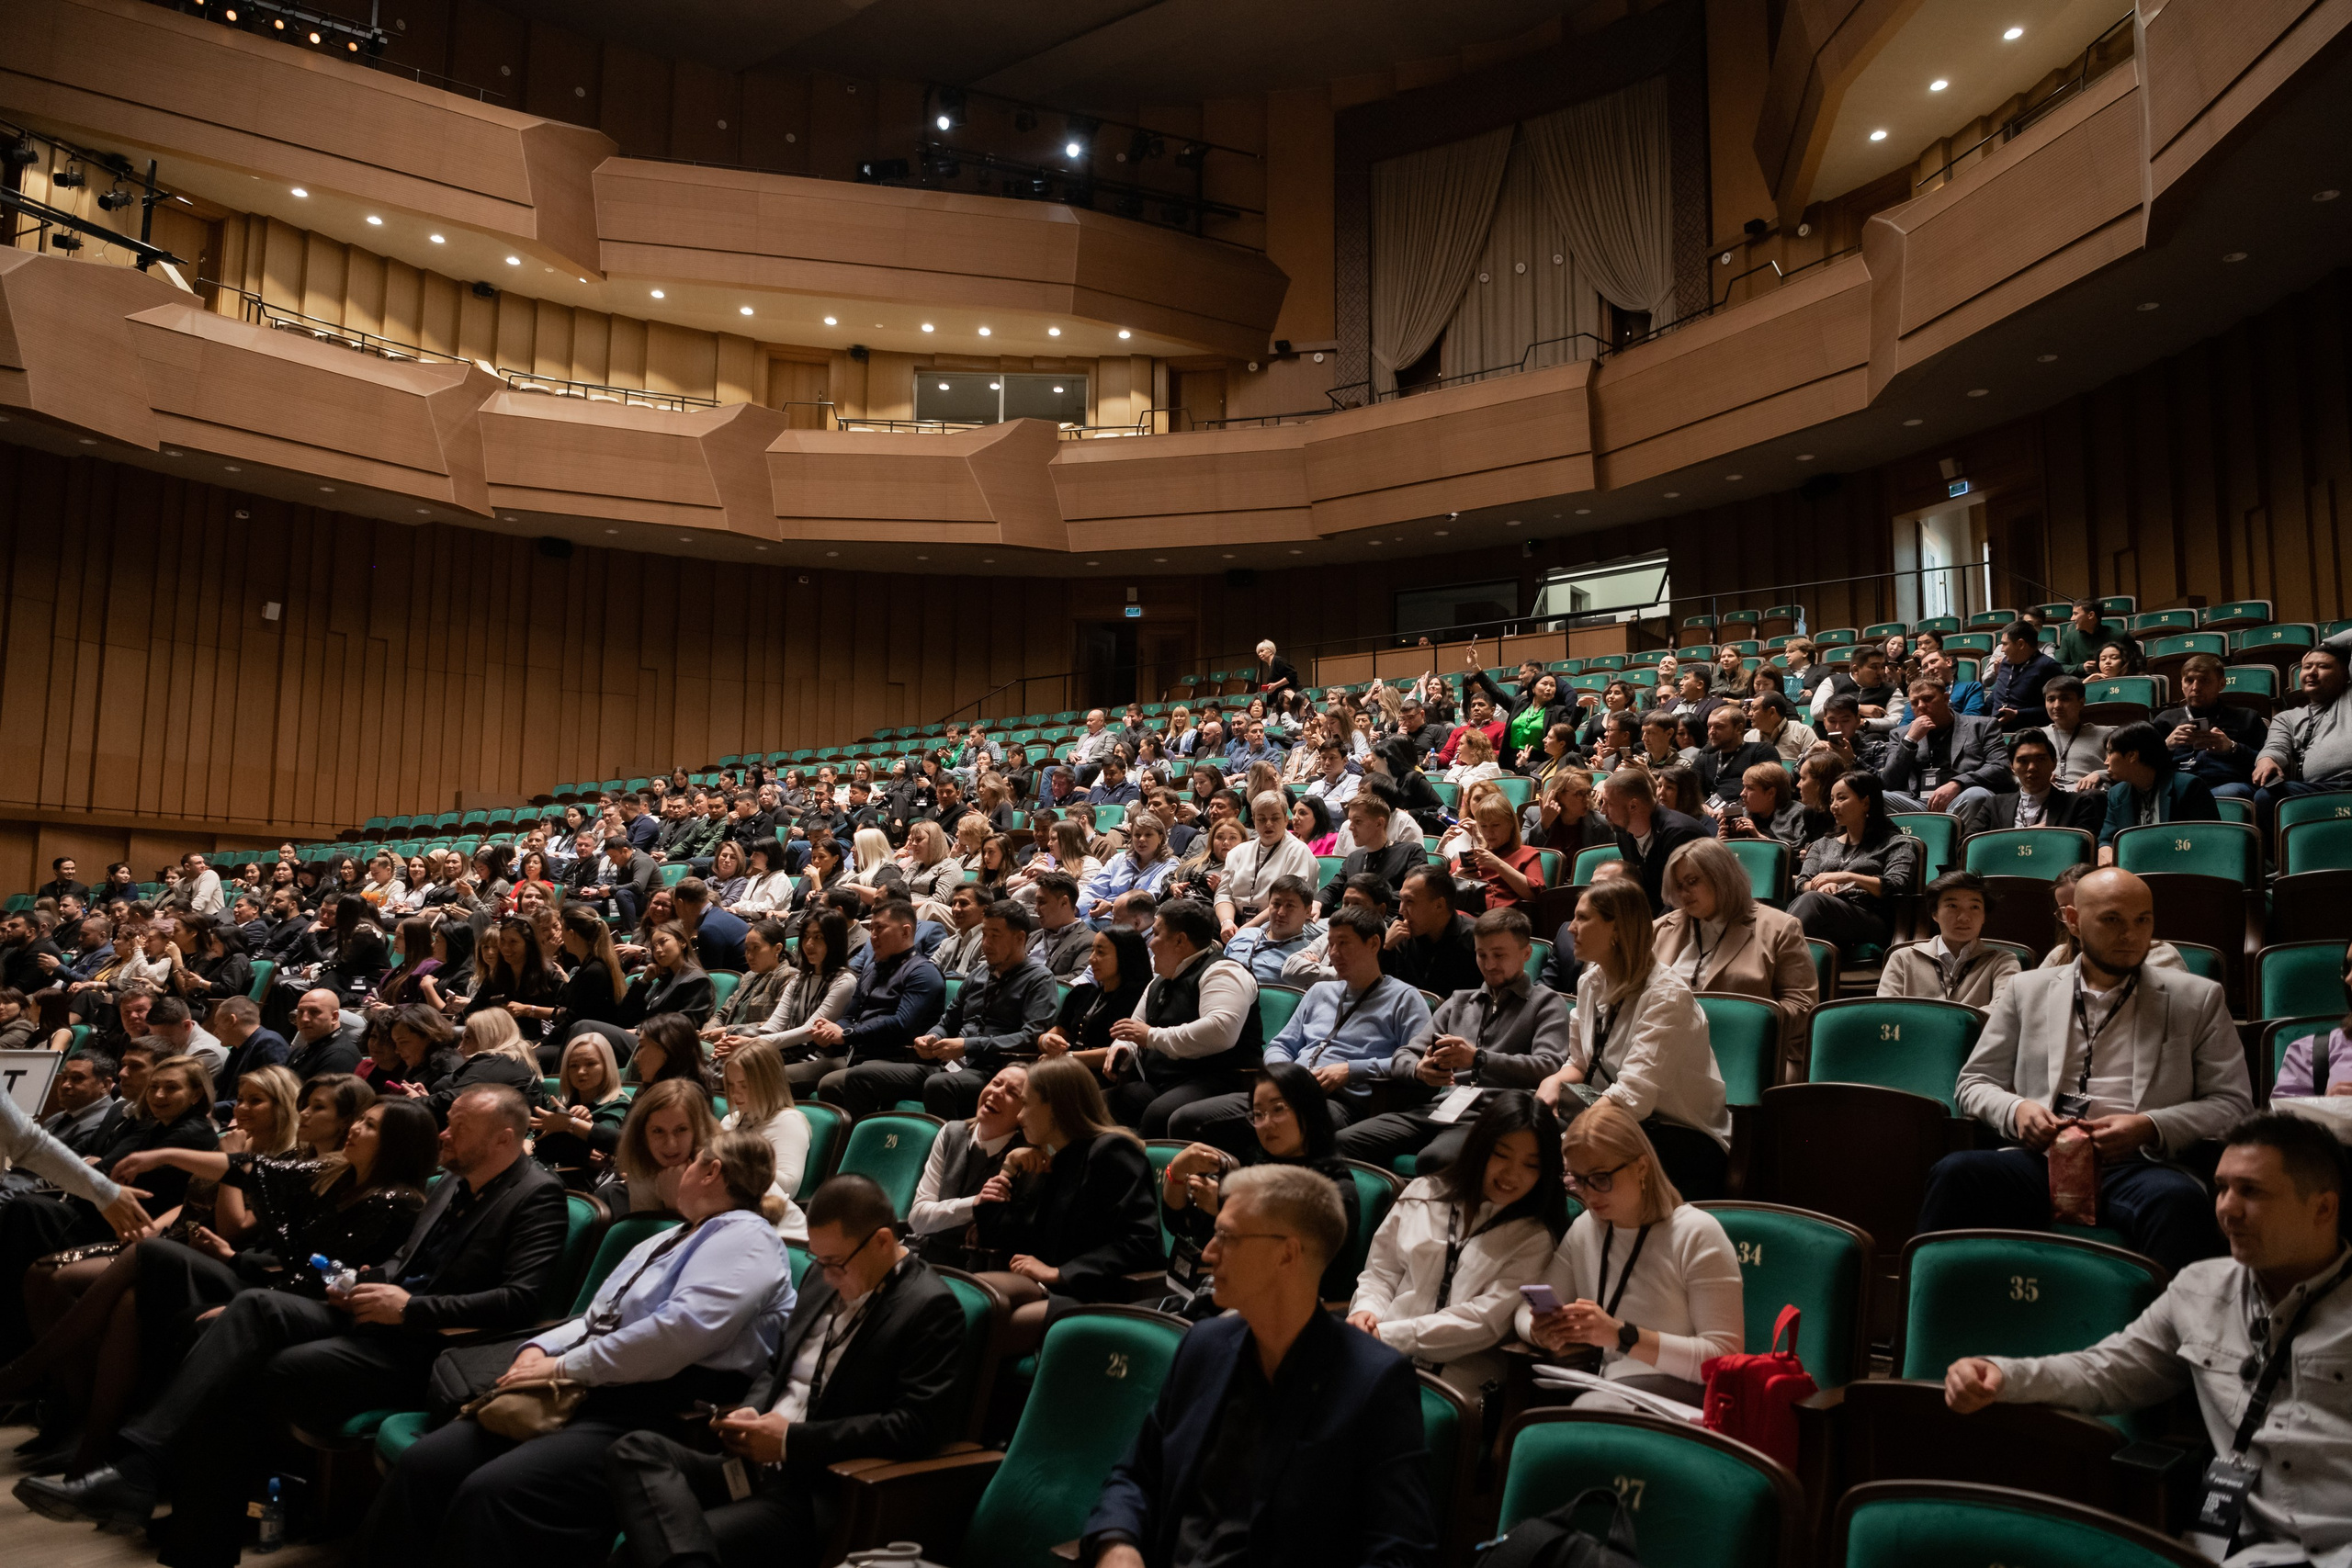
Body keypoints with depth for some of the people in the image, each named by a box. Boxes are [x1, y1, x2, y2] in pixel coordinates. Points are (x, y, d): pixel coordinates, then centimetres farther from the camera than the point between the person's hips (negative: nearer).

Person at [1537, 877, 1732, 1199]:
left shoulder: (1667, 996, -19)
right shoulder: (1591, 982, 7)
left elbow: (1632, 1096, -27)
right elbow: (1579, 1063, 14)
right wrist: (1554, 1080, -10)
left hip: (1684, 1137, -7)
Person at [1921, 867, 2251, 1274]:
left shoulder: (2198, 1000, 17)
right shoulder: (2028, 990, 20)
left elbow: (2233, 1104, 11)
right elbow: (1974, 1083, 20)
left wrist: (2150, 1127, -7)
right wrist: (2014, 1110, -5)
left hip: (2136, 1166, -1)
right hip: (2040, 1162, 1)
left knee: (2178, 1198, -38)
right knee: (1955, 1172, -32)